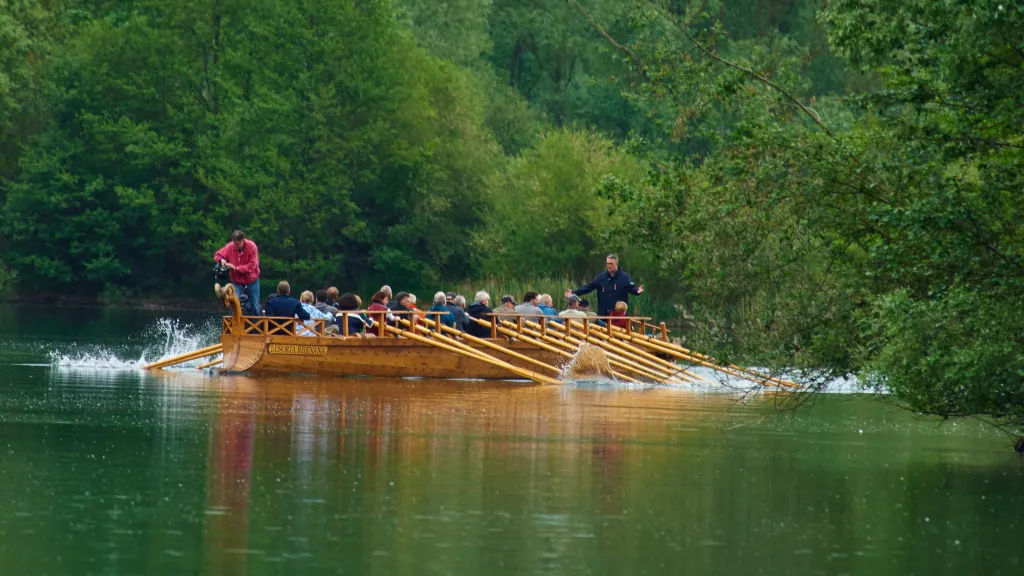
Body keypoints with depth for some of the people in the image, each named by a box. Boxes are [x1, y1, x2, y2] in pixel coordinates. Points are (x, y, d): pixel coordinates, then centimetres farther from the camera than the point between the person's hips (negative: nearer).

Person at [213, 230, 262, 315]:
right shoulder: (230, 247, -11)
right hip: (236, 281, 1)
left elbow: (252, 265, -21)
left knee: (255, 306, 7)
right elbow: (217, 255, 2)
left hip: (251, 280, -1)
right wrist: (221, 260, -23)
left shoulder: (251, 246, -18)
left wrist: (236, 268, -28)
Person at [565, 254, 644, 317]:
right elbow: (588, 287, 7)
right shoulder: (601, 277, 8)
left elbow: (631, 288, -10)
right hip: (603, 315, 3)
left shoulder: (624, 277, 0)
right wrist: (574, 292, -2)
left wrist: (637, 290, -34)